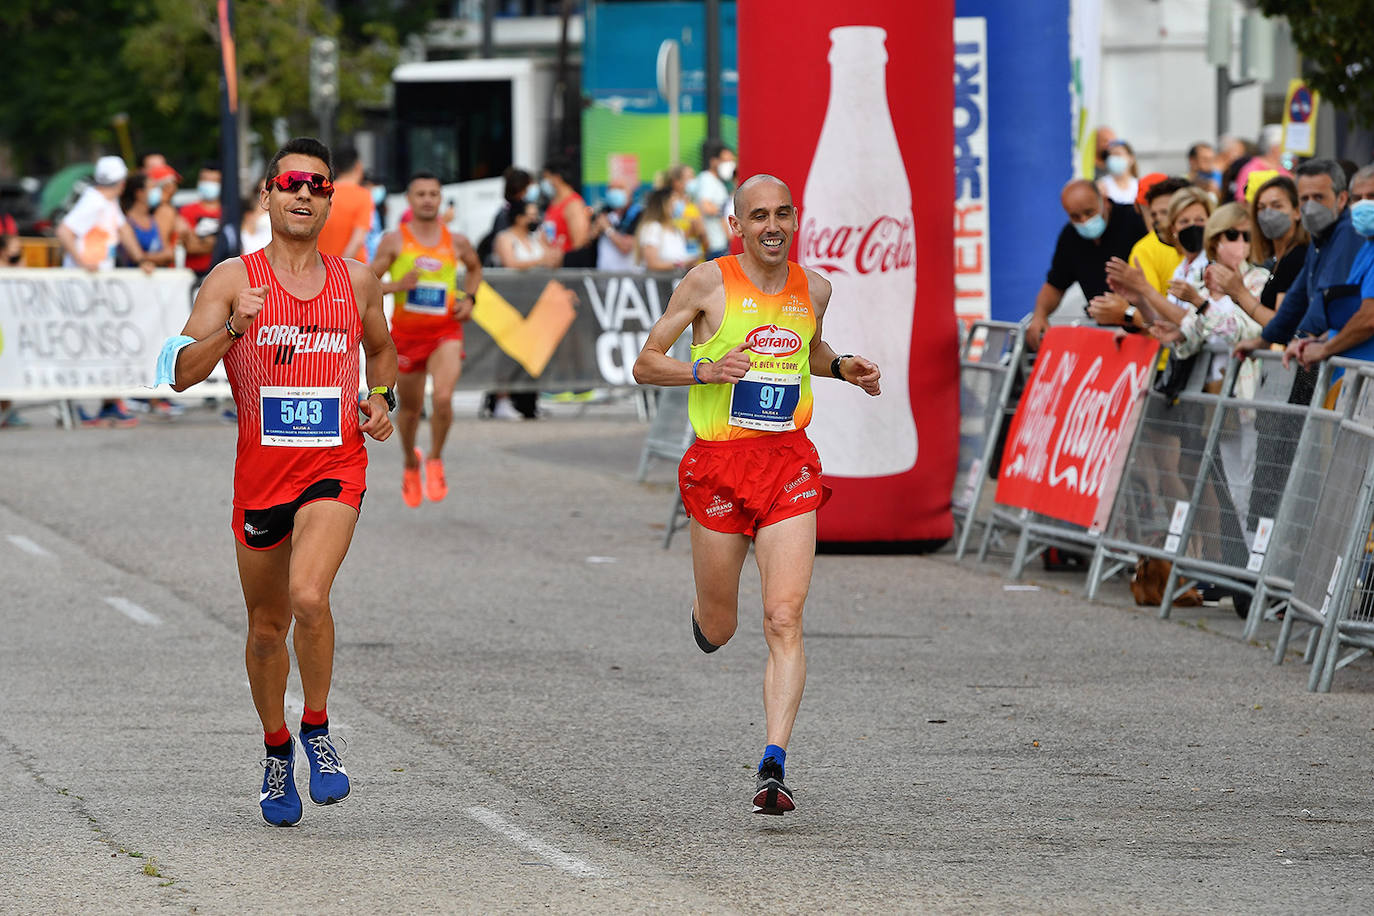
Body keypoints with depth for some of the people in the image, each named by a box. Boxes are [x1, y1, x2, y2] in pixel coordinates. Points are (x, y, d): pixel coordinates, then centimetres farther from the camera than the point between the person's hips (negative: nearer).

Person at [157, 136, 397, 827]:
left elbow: (382, 348, 28)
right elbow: (182, 373, -10)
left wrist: (381, 397, 8)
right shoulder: (233, 279, -1)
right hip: (261, 472, 1)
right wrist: (233, 328, -26)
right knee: (267, 628, 11)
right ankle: (277, 751, 33)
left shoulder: (357, 282, 7)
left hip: (335, 466, -1)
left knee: (309, 598, -24)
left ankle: (317, 731, -4)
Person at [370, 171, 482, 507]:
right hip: (406, 332, 0)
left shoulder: (457, 242, 2)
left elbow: (474, 268, 24)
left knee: (443, 398, -22)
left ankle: (435, 460, 2)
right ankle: (410, 463, 42)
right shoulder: (394, 241, -4)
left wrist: (469, 298, 7)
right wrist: (397, 285, -20)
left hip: (445, 331, 0)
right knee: (410, 407, 13)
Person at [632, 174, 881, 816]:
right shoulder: (708, 282, -4)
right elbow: (645, 364, -1)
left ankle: (773, 767, -17)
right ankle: (704, 610, 49)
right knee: (718, 630, 10)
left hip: (789, 462, 2)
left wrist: (841, 368, 9)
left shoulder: (813, 289, 8)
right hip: (718, 462, -2)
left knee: (784, 622, -14)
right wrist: (705, 370, -19)